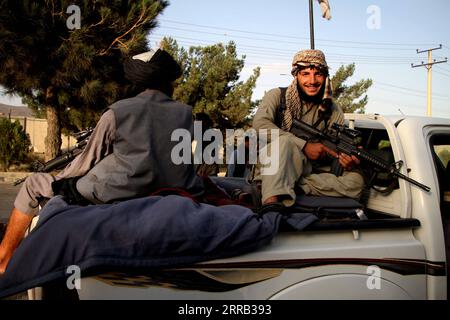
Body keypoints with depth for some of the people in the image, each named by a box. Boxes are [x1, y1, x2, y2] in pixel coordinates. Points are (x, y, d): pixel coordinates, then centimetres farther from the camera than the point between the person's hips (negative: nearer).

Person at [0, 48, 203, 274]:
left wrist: (60, 178, 24)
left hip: (113, 197, -3)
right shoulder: (186, 113, 5)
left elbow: (86, 164, 6)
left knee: (34, 185, 16)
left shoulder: (117, 112, -3)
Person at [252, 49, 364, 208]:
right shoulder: (278, 96, 2)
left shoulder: (333, 112, 10)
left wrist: (349, 162, -18)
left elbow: (338, 154, 9)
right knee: (285, 139, -32)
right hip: (273, 169, -3)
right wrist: (304, 146, -23)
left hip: (309, 173, 4)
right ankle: (272, 201, -50)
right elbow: (260, 123, -18)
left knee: (355, 181, -19)